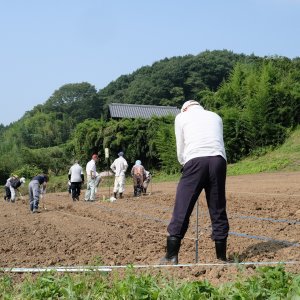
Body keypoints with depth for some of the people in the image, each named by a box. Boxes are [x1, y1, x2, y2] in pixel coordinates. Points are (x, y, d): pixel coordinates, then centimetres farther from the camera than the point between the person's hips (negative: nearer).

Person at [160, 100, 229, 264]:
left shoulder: (181, 117, 19)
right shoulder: (216, 116, 28)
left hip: (195, 160, -3)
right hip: (218, 160, 3)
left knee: (182, 209, -2)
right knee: (218, 211, 9)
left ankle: (171, 257, -3)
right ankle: (221, 257, 13)